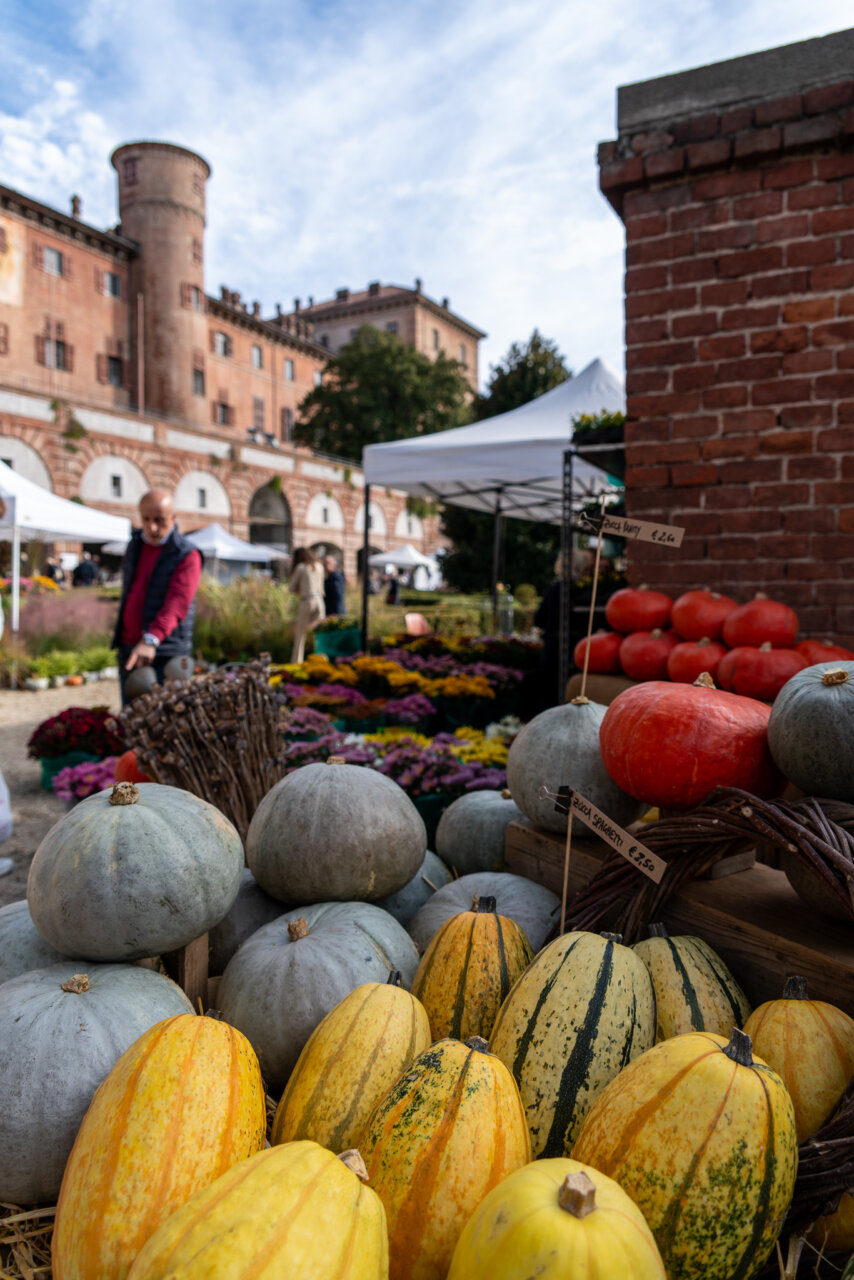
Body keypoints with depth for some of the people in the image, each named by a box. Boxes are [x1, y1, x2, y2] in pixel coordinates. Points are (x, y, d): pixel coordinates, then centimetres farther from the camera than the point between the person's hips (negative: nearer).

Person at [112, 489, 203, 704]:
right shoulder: (135, 543, 11)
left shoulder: (187, 555, -12)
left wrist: (151, 640, -40)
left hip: (164, 654, -7)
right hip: (129, 649, 7)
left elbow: (177, 604, -26)